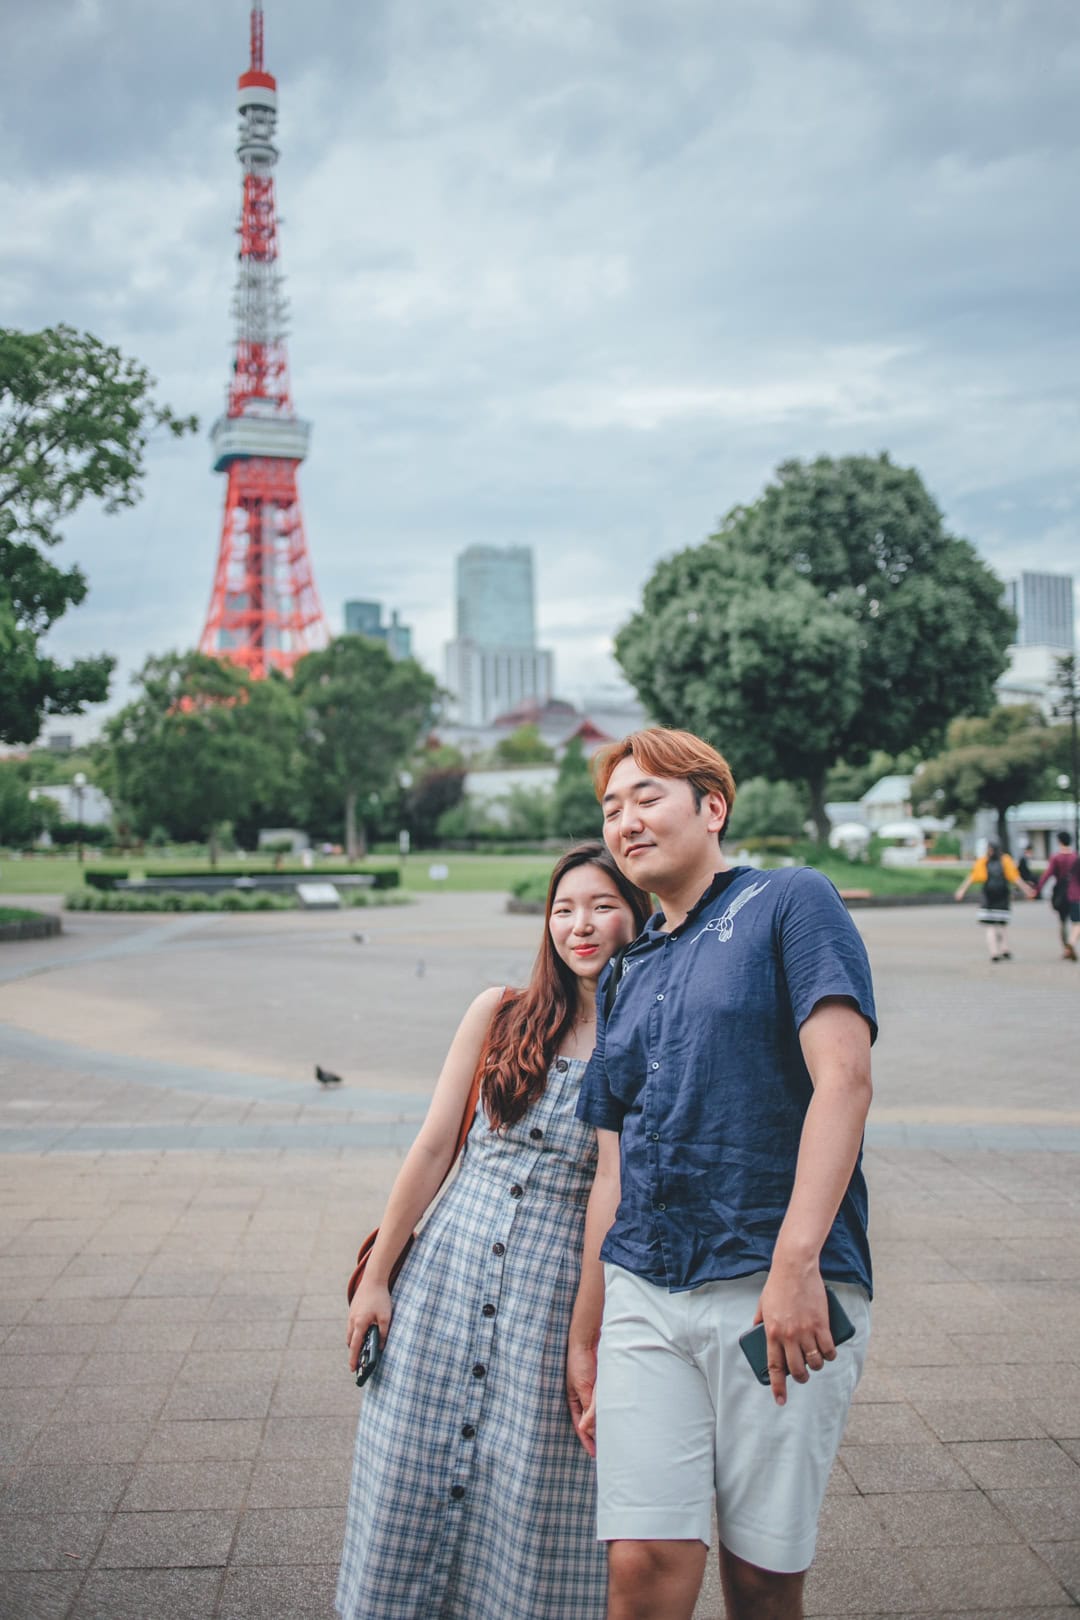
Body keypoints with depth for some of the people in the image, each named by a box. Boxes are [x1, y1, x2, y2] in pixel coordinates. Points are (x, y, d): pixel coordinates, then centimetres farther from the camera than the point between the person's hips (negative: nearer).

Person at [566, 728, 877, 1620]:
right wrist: (584, 1340, 20)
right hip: (645, 1298, 5)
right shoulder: (628, 978, 18)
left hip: (781, 1293, -5)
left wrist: (795, 1262, -22)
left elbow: (843, 1077, -13)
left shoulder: (791, 903, 0)